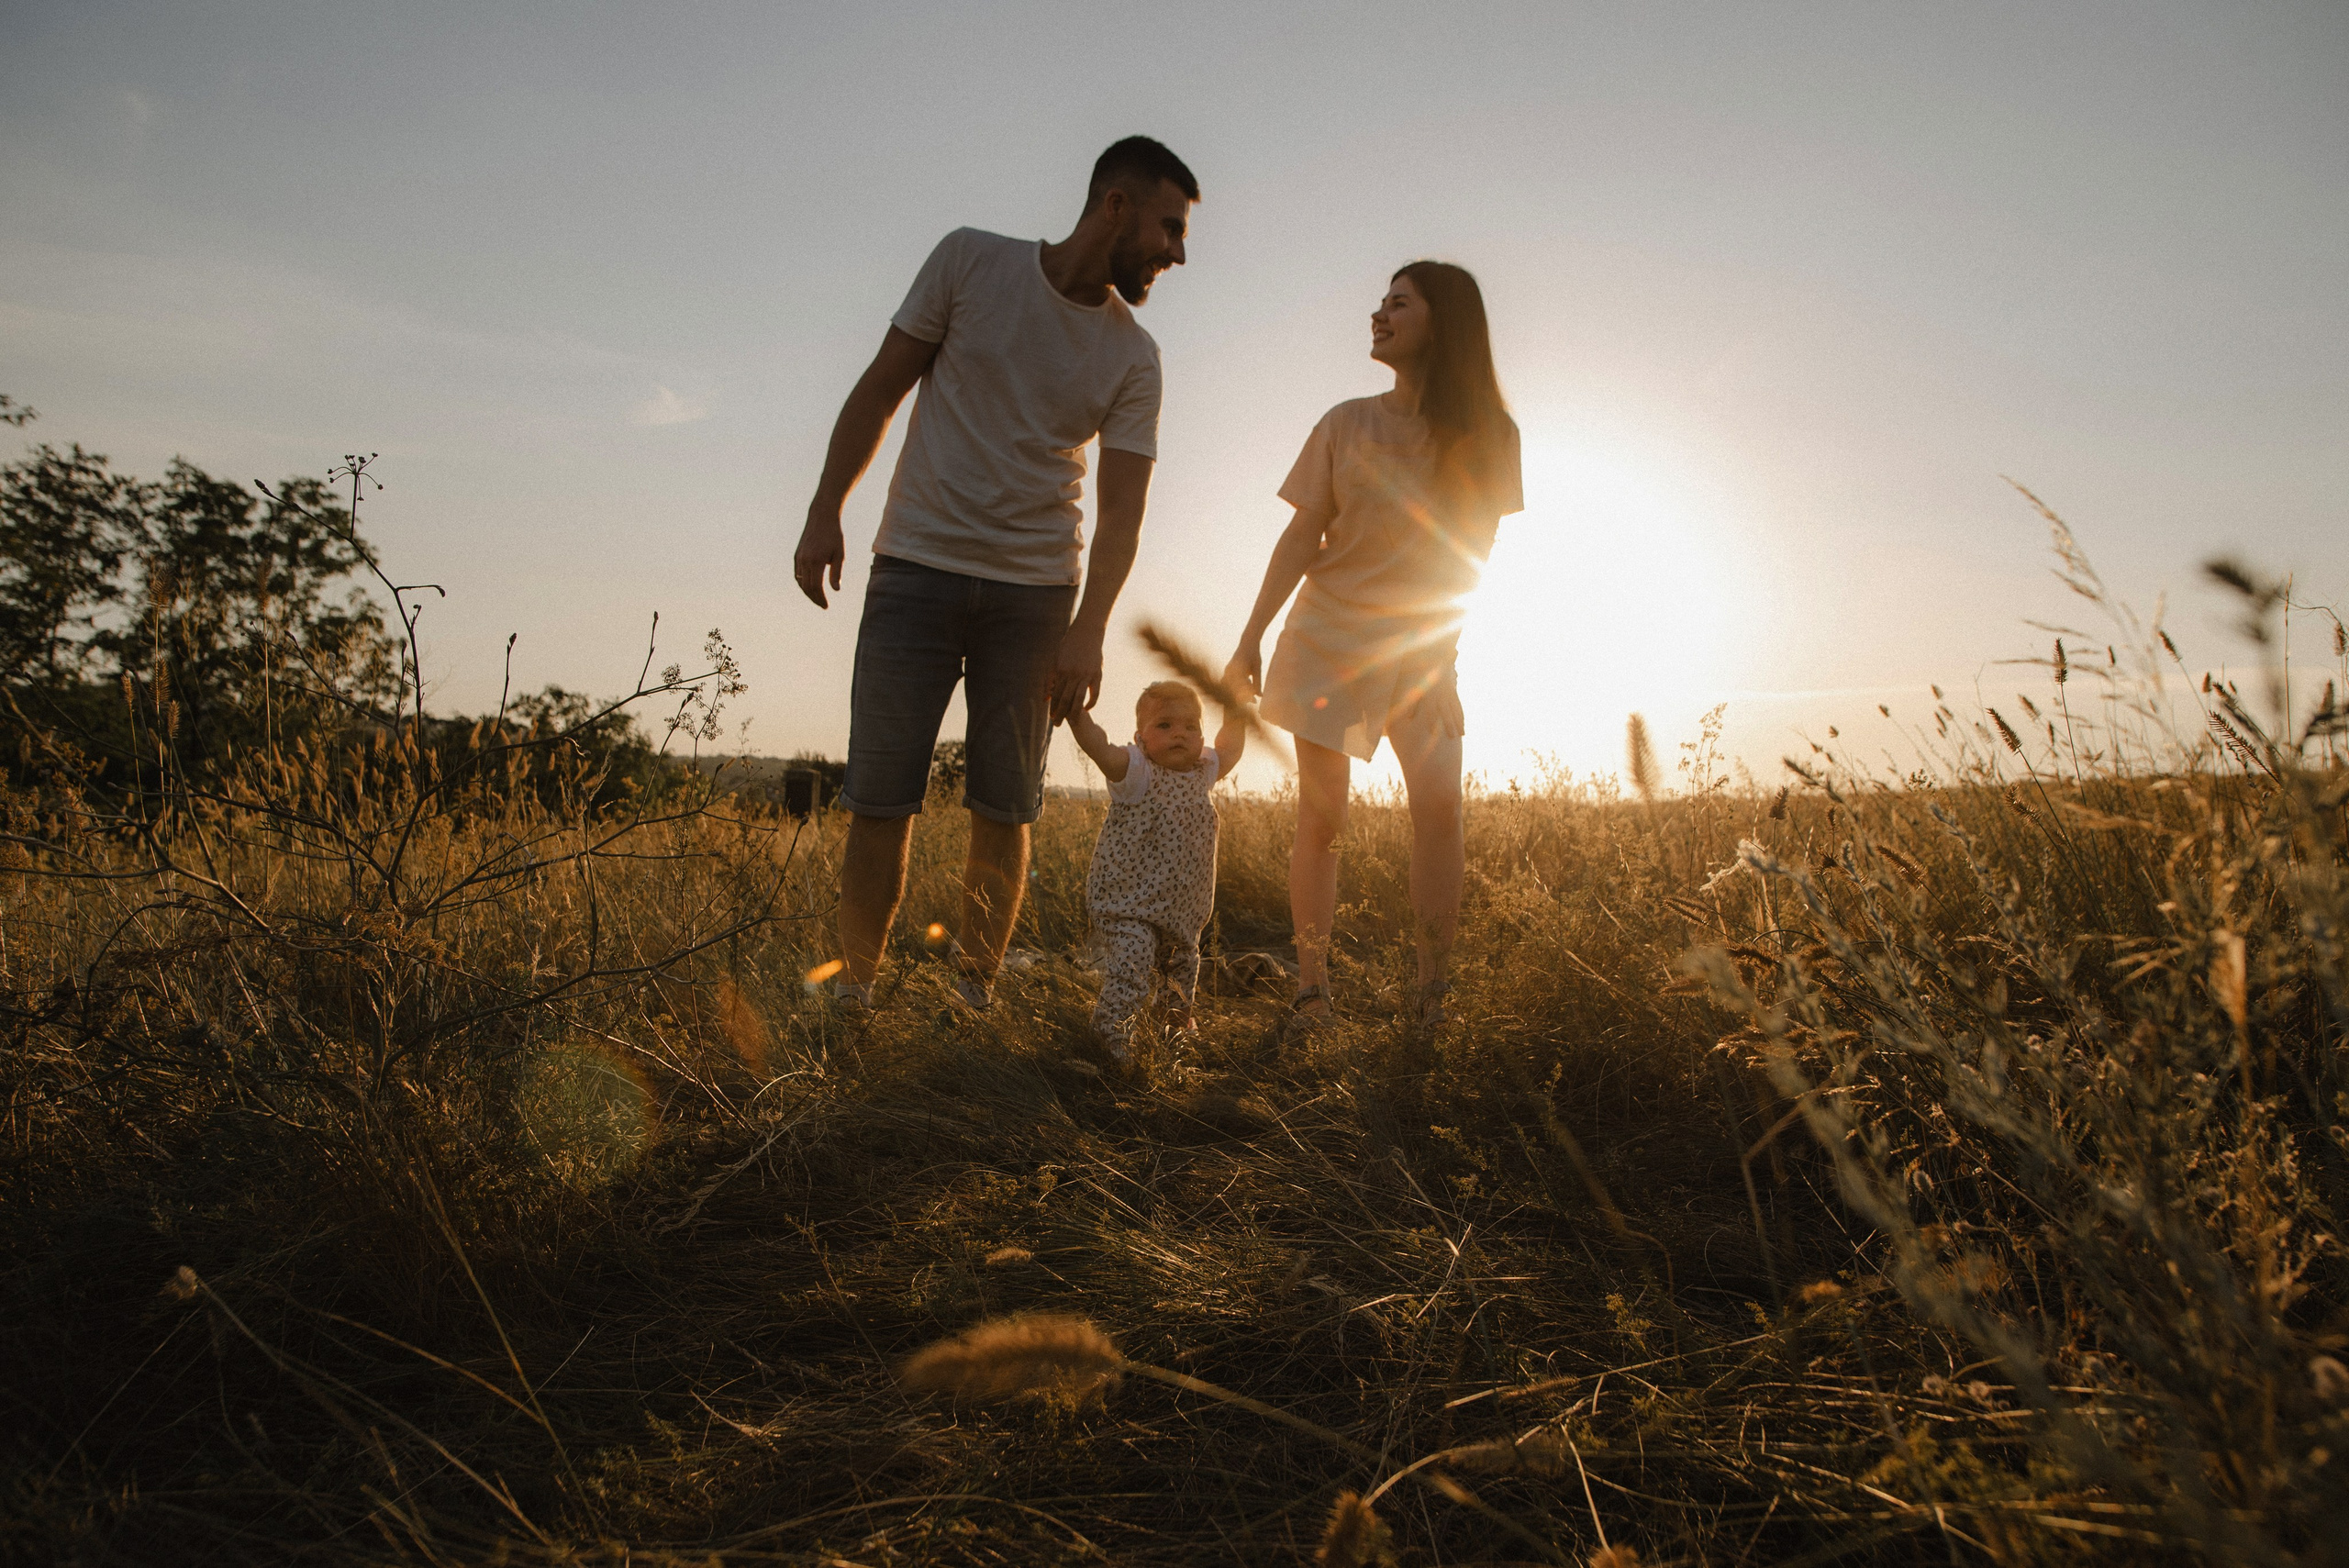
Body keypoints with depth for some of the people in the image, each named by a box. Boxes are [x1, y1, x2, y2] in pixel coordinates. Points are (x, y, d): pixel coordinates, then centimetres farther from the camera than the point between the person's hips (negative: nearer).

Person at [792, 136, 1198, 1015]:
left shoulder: (1133, 359, 3)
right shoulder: (971, 262, 0)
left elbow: (1122, 510, -4)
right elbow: (881, 388, 4)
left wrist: (1089, 630, -18)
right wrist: (825, 511, -3)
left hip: (1036, 590, 2)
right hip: (916, 570, -1)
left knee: (1004, 811, 1)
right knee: (881, 800, -5)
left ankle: (975, 992, 13)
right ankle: (853, 991, 8)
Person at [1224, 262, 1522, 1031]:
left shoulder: (1487, 435, -3)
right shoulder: (1347, 424, -2)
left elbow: (1474, 549, 4)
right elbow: (1302, 537, -3)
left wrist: (1436, 637, 0)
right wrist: (1251, 641, -8)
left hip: (1423, 650, 0)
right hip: (1330, 636, 0)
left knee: (1439, 803, -14)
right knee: (1321, 815, -3)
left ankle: (1433, 997, -5)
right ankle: (1311, 991, 3)